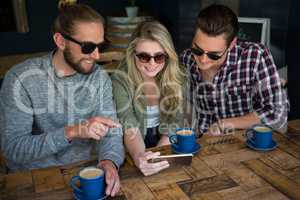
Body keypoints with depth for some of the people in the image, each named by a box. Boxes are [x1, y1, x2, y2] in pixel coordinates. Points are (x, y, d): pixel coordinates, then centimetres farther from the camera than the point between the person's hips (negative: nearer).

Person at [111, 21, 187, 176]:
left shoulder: (176, 77, -5)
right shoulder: (121, 81, -13)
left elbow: (173, 123, -3)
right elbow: (130, 129, -21)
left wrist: (157, 154, -17)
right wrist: (139, 157, -41)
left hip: (166, 147, 2)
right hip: (135, 152, -2)